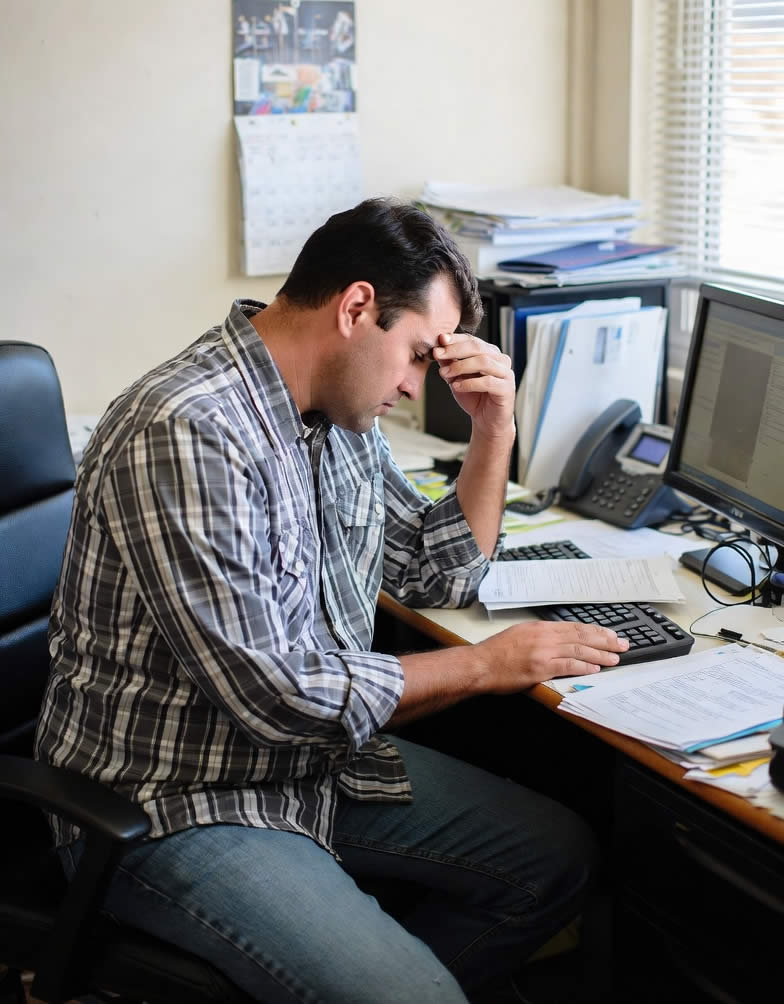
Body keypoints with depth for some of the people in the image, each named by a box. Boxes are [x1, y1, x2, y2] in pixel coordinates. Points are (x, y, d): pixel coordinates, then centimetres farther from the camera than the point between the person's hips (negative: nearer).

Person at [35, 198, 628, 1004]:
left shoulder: (338, 415, 5)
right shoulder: (185, 432, -25)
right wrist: (487, 666, -16)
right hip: (175, 806, -9)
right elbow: (269, 694, -27)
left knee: (556, 857, 7)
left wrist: (494, 430, 3)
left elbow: (439, 572, 18)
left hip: (318, 756, 9)